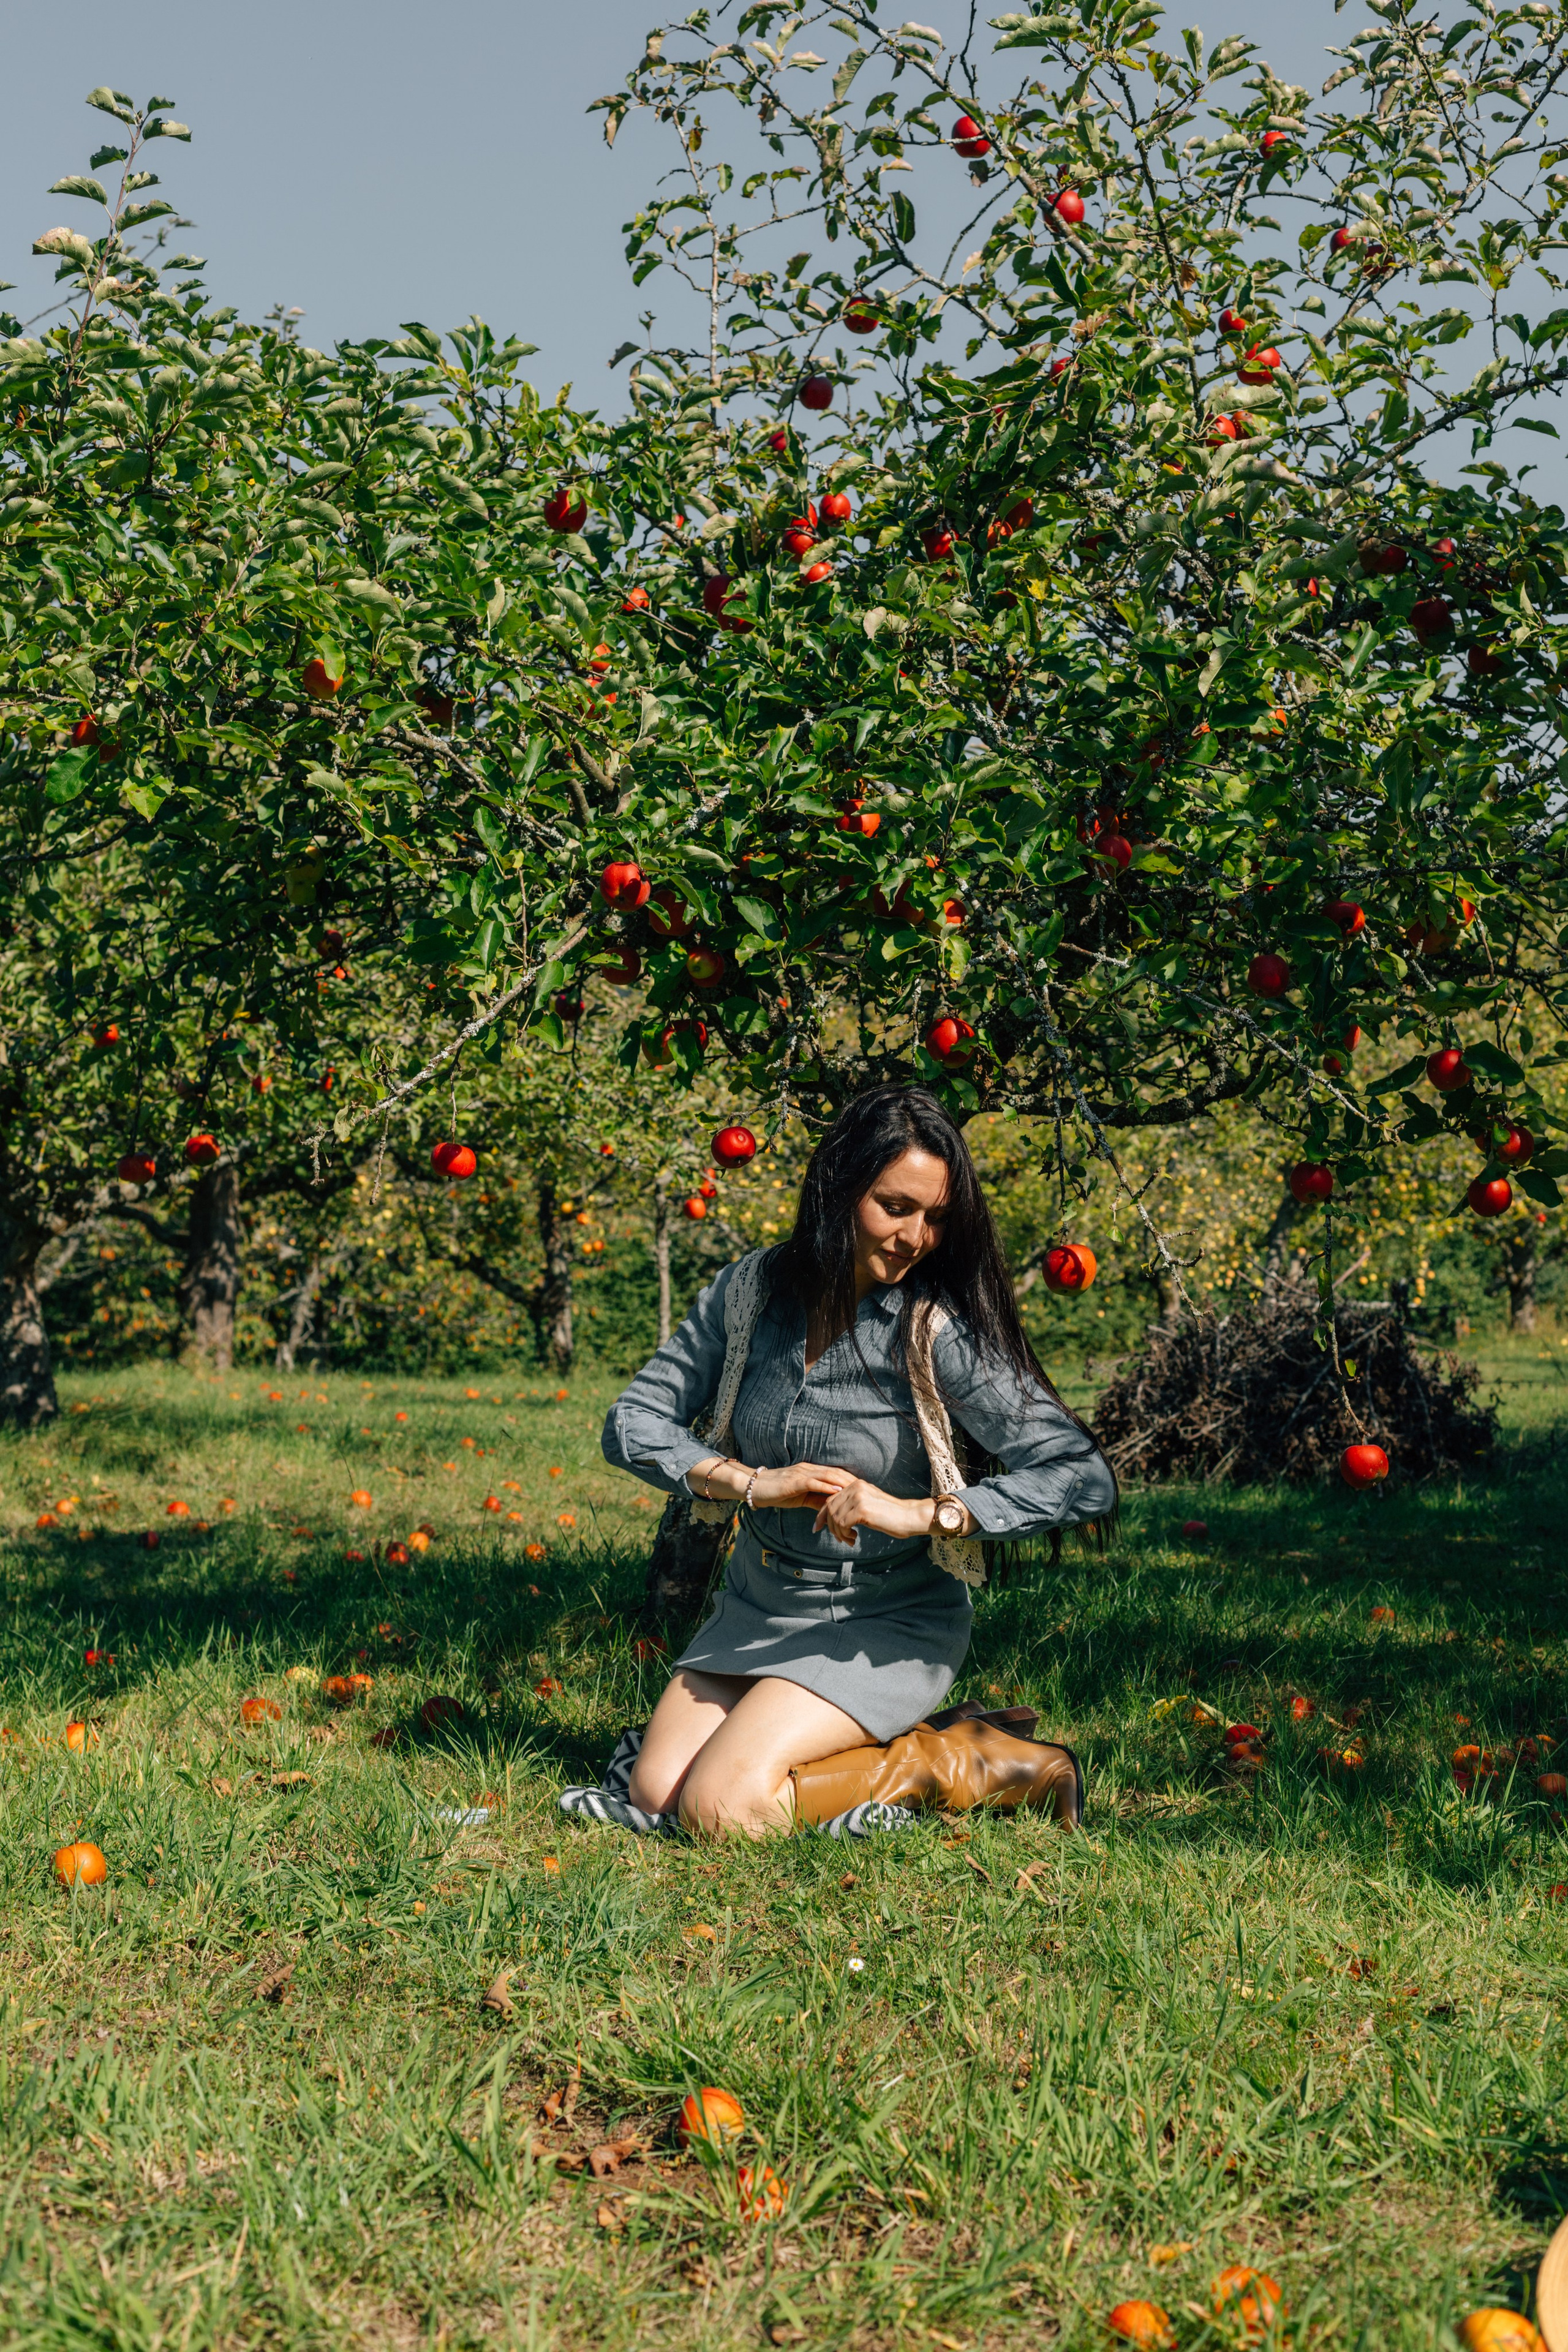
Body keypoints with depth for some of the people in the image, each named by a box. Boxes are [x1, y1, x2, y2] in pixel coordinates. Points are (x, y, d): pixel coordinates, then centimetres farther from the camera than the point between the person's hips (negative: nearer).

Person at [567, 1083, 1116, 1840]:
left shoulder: (939, 1331, -18)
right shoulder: (752, 1288, -6)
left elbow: (1084, 1479, -24)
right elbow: (633, 1423, -3)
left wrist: (919, 1513, -31)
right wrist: (753, 1483, -18)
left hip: (886, 1626, -5)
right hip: (757, 1606, 5)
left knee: (719, 1810, -20)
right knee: (655, 1792, -10)